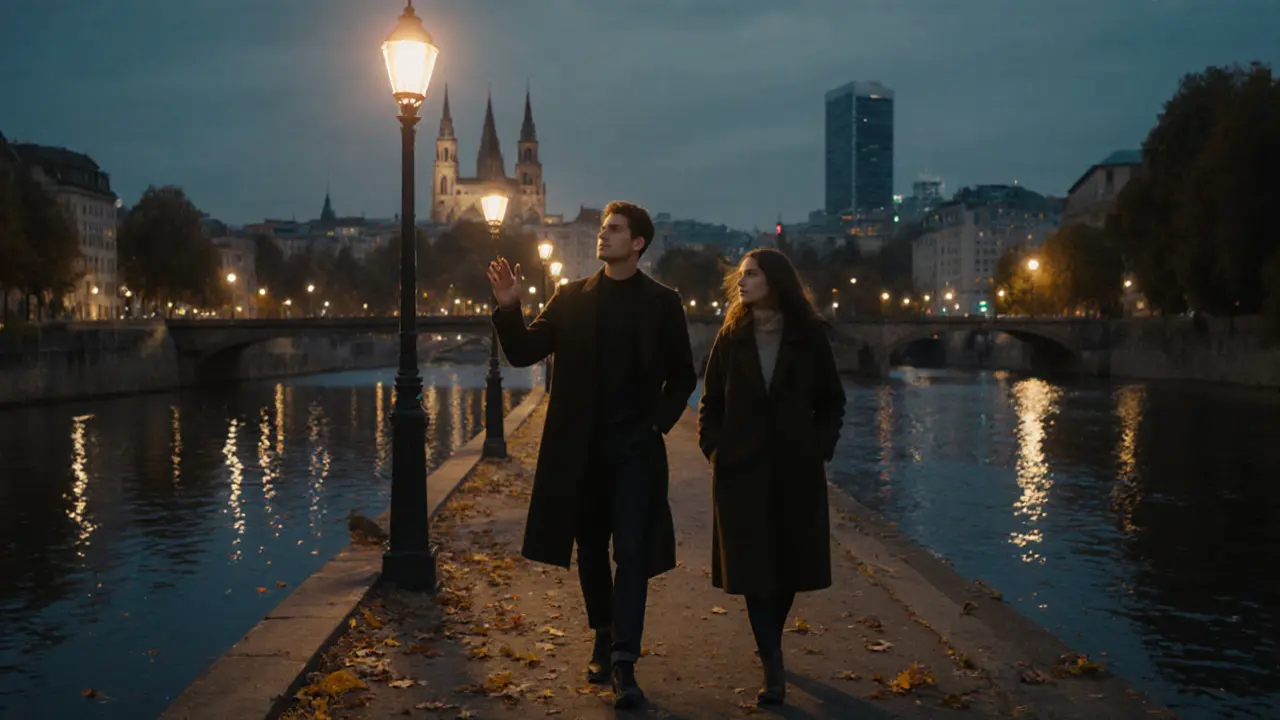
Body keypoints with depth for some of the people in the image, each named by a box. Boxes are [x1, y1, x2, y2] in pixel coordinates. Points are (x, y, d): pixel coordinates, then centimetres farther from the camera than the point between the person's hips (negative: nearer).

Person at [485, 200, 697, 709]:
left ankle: (624, 663, -7)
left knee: (633, 552, -7)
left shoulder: (661, 303, 2)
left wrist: (659, 421, -4)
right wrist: (509, 308, -13)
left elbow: (683, 376, 8)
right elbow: (523, 353, 2)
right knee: (591, 550, 12)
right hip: (581, 448, 3)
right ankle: (604, 642, 28)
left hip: (636, 446, -2)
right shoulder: (571, 298, 5)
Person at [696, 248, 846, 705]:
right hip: (741, 470, 0)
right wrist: (713, 449, -4)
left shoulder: (809, 336, 0)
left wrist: (820, 447, -4)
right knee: (754, 567, -3)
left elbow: (831, 401, 7)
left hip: (796, 470, 0)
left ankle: (771, 647, 30)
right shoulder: (731, 337, 2)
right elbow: (710, 402, 7)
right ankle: (773, 668, 0)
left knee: (790, 563, 9)